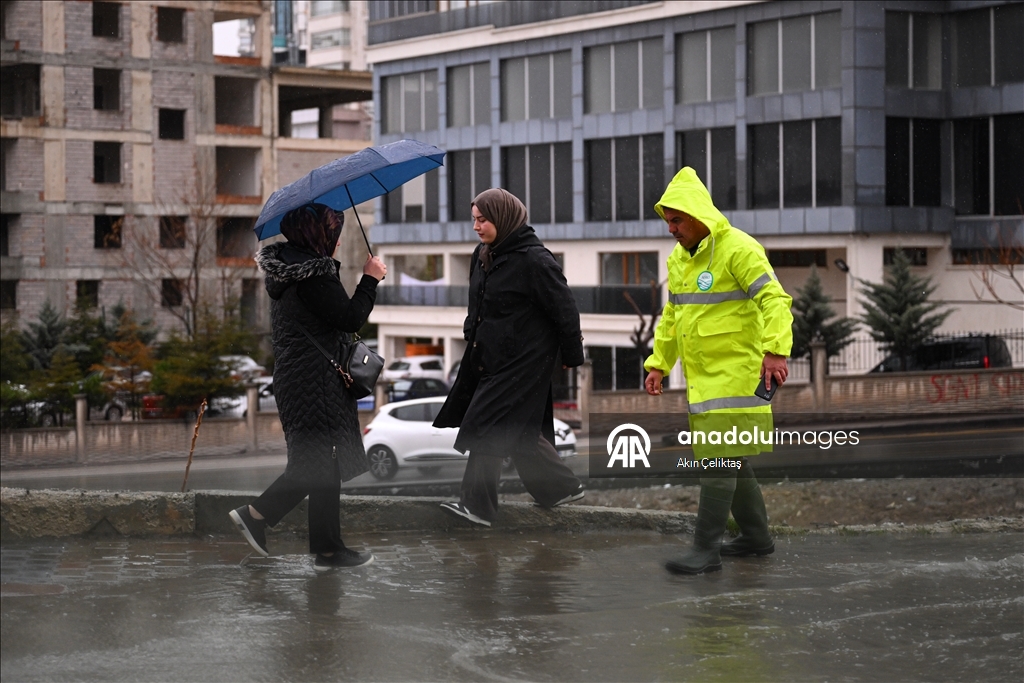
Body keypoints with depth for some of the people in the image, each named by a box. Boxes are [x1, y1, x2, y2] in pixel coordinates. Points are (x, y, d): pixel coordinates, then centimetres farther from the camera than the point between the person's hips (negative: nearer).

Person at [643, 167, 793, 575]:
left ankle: (707, 549, -7)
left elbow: (775, 300, -22)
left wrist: (775, 351, -34)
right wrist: (658, 364, 18)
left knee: (718, 459, -10)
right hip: (701, 378, 9)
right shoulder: (678, 258, 13)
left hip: (735, 374, -9)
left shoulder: (738, 250, -14)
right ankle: (756, 537, 27)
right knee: (730, 460, 15)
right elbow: (671, 317, 23)